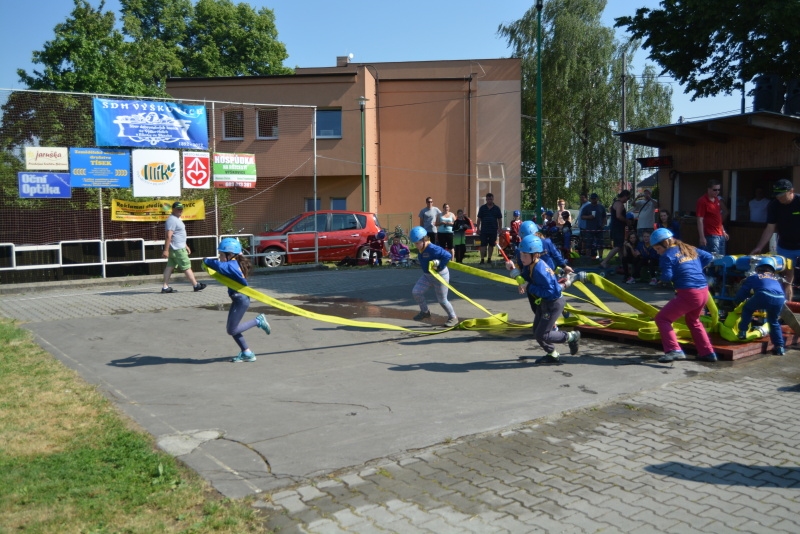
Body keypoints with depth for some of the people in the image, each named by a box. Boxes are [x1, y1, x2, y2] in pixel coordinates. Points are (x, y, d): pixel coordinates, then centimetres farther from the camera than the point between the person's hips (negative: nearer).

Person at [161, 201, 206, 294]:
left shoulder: (177, 219, 18)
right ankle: (196, 285, 4)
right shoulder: (172, 220, -16)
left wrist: (186, 246, 27)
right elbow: (168, 236, -22)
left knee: (170, 267, 6)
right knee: (187, 267, -3)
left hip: (179, 247, 10)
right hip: (177, 249, -10)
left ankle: (165, 287, 6)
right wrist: (166, 250, -26)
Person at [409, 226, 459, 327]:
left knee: (442, 300, 2)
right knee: (415, 292, -1)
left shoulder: (433, 249, -29)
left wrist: (439, 267, -26)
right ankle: (425, 311, 18)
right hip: (427, 275, 8)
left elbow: (447, 256, -34)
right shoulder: (421, 250, -1)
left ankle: (453, 318, 23)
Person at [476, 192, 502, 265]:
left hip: (493, 230, 1)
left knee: (491, 245, 9)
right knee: (483, 245, -5)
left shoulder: (497, 208, 3)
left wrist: (500, 229, 3)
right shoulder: (482, 208, 2)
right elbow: (479, 219, 5)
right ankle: (482, 259, -3)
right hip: (484, 230, -1)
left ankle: (489, 258, 19)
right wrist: (478, 228, 1)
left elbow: (499, 219, 7)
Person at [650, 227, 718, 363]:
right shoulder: (689, 249, 15)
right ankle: (708, 352, 30)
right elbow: (709, 257, 20)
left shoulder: (667, 255, -8)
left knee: (662, 318, 1)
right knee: (693, 321, 30)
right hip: (703, 292, 8)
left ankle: (674, 350, -13)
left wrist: (661, 277, 7)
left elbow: (667, 277, -15)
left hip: (688, 294, -8)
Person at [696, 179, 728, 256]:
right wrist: (702, 237, -20)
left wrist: (723, 231, 21)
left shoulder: (717, 200, 13)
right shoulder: (702, 201, -12)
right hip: (710, 236, -8)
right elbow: (700, 220, -15)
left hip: (720, 235, 8)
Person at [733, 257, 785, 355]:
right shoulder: (775, 279, 39)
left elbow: (742, 292, 27)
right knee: (774, 322, 26)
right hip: (780, 299, 4)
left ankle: (743, 332, 20)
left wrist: (736, 302, 46)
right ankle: (779, 347, 19)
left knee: (747, 308, 27)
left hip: (764, 296, -4)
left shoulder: (753, 277, 28)